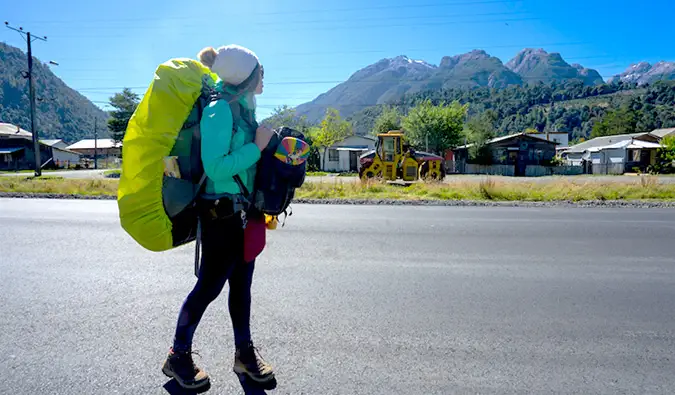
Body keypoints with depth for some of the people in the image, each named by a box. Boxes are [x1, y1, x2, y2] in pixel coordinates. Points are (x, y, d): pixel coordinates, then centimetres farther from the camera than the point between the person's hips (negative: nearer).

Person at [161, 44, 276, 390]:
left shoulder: (243, 107, 11)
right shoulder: (219, 110, -16)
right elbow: (215, 168, -22)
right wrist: (256, 147, -18)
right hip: (221, 212, -8)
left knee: (241, 283, 15)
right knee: (210, 285, 4)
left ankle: (244, 352, 30)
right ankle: (178, 356, 25)